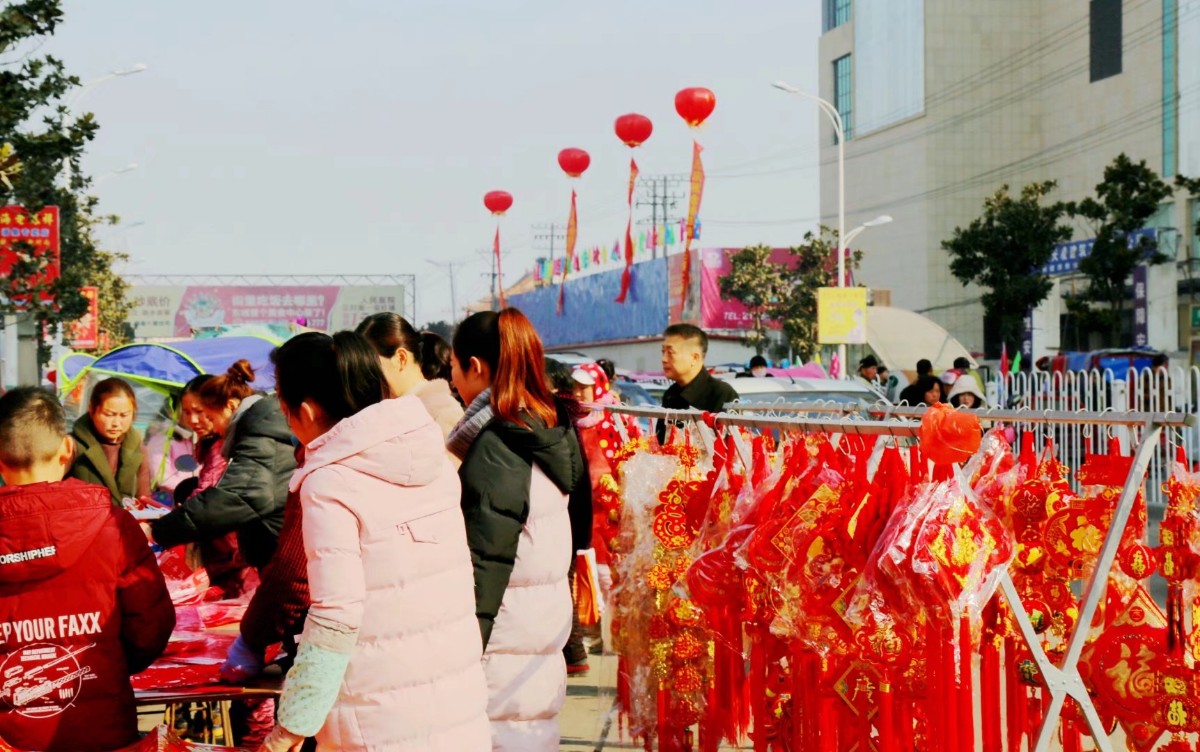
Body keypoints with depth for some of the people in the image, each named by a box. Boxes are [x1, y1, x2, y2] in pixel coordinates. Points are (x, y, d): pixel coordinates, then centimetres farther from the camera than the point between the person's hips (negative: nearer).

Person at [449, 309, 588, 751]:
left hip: (504, 629, -8)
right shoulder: (556, 429, 6)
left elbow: (484, 563, -19)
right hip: (549, 615, 9)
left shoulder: (494, 448, -18)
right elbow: (580, 520, 15)